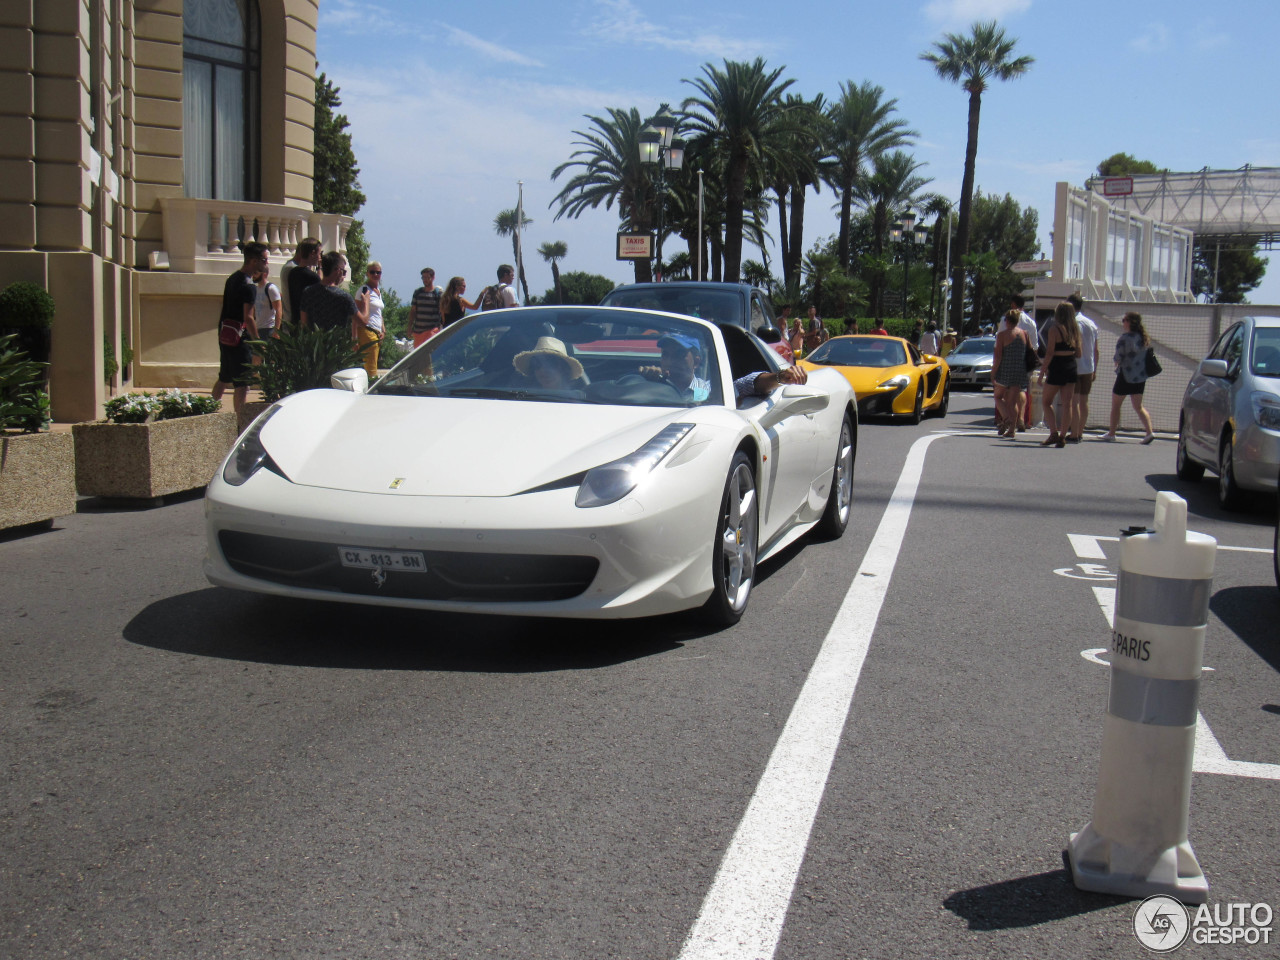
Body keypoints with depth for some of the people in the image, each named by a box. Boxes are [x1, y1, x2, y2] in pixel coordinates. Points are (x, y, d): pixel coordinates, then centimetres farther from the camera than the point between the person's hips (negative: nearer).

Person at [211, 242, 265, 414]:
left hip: (224, 334, 10)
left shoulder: (232, 278, 12)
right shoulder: (249, 286, -17)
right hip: (239, 338, -10)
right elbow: (248, 318, -21)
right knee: (242, 385, -6)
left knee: (223, 379, 21)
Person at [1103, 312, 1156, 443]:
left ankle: (1111, 433, 14)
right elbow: (1145, 355, 11)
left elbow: (1118, 357, -15)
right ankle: (1149, 431, -5)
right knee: (1138, 406, 11)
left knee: (1115, 405, 8)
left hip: (1126, 376, -7)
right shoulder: (1143, 337, 6)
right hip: (1141, 377, 7)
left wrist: (1116, 360, 8)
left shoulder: (1125, 337, -16)